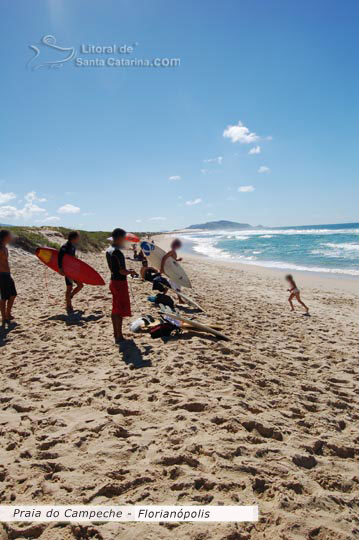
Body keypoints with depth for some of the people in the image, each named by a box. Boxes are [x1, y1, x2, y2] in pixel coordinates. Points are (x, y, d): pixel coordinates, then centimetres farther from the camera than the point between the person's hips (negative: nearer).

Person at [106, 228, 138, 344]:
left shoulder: (108, 251, 9)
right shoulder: (117, 252, -20)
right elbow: (121, 271, -23)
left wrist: (127, 271, 15)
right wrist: (131, 272, -5)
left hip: (113, 281, 10)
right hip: (120, 283, -10)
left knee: (115, 310, 16)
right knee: (120, 311, -2)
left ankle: (116, 334, 27)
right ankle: (119, 337, 5)